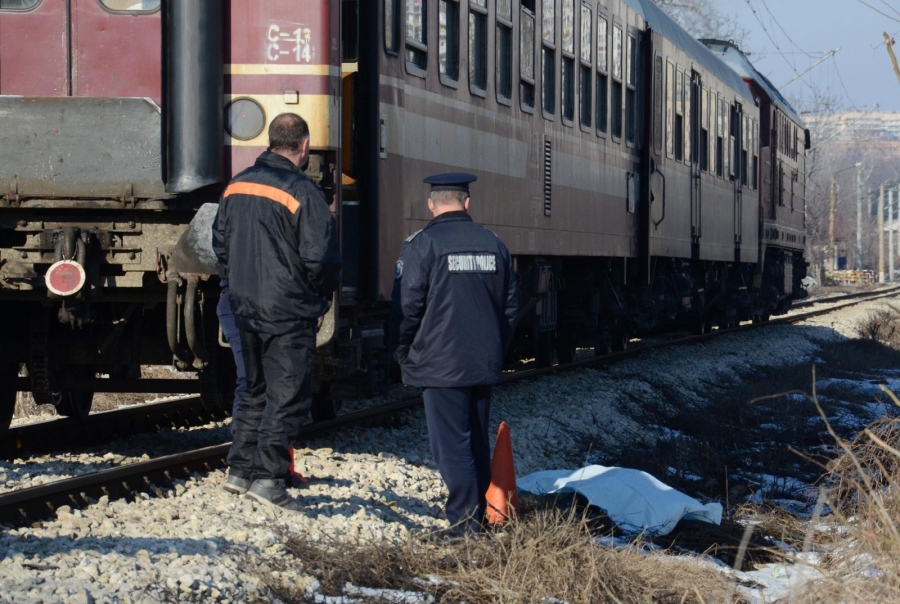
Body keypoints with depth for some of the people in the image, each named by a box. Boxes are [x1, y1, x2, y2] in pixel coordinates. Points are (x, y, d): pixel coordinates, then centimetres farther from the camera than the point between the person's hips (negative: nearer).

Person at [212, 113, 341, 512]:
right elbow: (319, 257, -18)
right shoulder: (303, 193, -16)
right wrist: (324, 292, 1)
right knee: (288, 395, -1)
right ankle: (268, 477, -5)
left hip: (245, 309, 7)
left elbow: (221, 243, 15)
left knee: (255, 389, 19)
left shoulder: (237, 186, 7)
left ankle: (240, 469, 21)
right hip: (289, 313, -7)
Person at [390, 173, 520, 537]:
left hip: (440, 365, -6)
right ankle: (478, 513, 21)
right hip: (485, 364, 6)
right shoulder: (493, 245, 9)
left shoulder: (422, 245, -8)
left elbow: (407, 306, -10)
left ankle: (464, 520, -10)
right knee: (477, 441, 15)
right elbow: (511, 305, 15)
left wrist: (403, 355, 3)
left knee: (450, 443, -5)